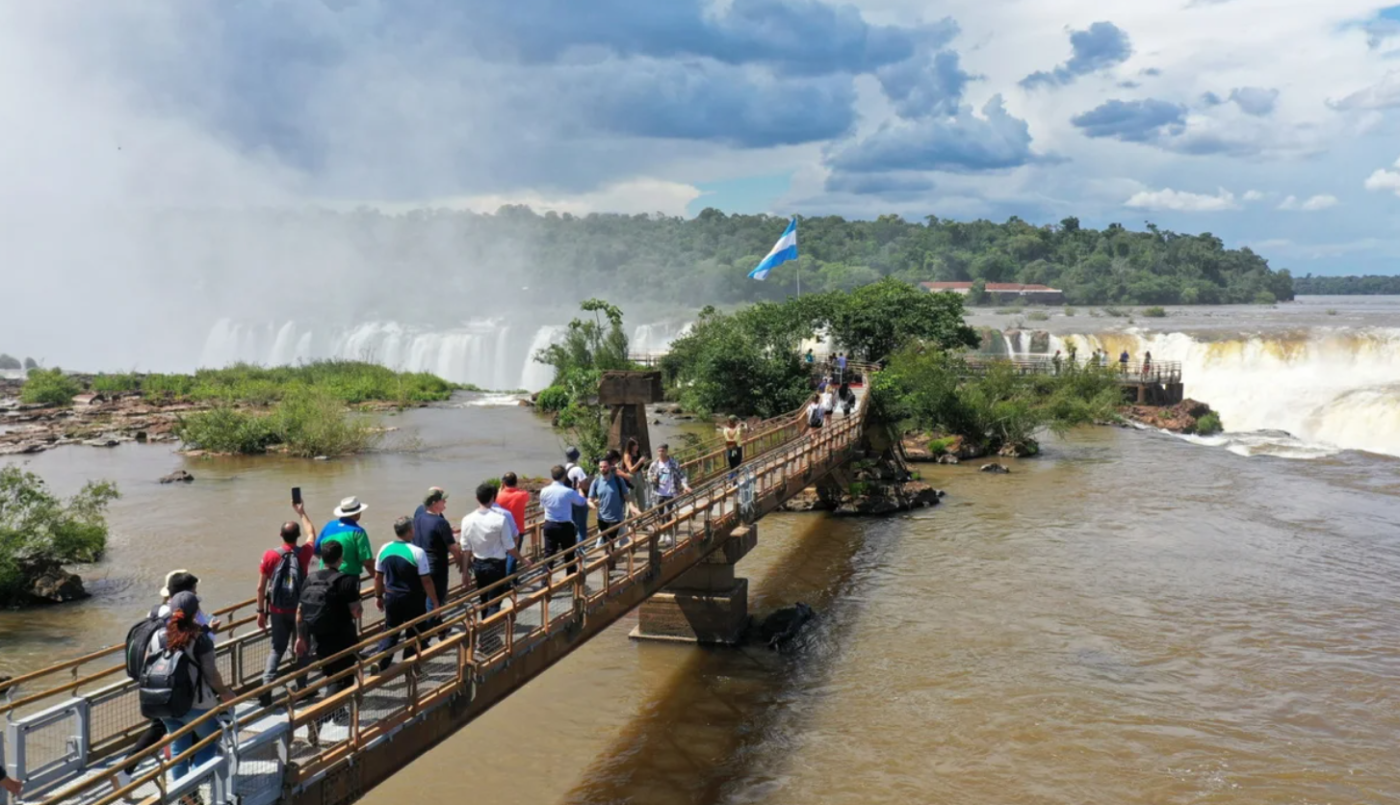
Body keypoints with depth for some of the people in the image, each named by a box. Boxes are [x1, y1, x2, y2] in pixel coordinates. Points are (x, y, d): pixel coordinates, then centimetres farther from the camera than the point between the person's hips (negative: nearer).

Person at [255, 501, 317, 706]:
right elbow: (312, 533, 14)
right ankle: (301, 688, 22)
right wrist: (301, 512, 25)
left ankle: (266, 687, -1)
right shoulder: (304, 553, -9)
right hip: (300, 609, -1)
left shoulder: (270, 555, -9)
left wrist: (261, 611, 5)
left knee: (277, 648, 13)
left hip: (277, 610, 1)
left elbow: (261, 587, -5)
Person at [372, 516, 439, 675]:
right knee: (413, 635, 12)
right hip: (413, 599, -4)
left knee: (390, 633, 17)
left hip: (391, 597, 4)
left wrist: (378, 596, 19)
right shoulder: (417, 552, -19)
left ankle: (379, 666, 9)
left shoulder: (384, 549, -3)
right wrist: (435, 602, -8)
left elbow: (378, 577, 5)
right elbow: (426, 580, -17)